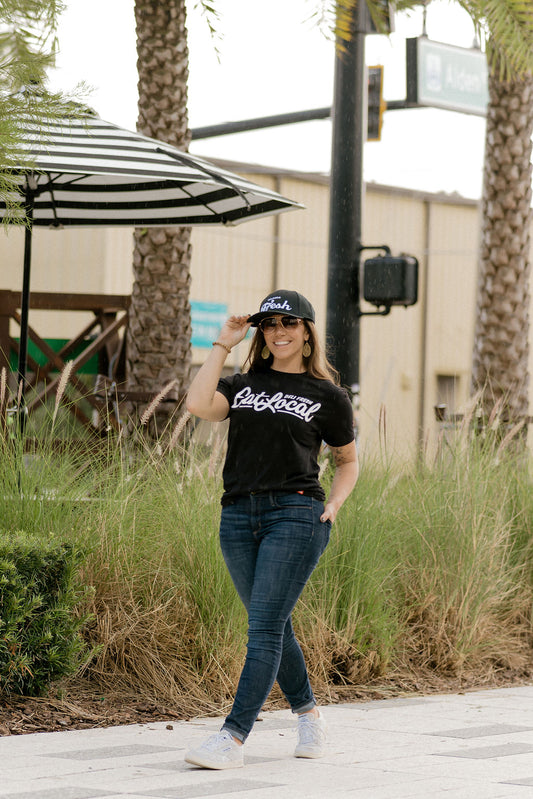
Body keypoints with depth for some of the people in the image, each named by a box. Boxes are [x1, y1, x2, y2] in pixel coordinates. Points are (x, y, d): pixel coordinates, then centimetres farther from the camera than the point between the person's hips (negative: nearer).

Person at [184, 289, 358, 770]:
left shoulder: (327, 396, 9)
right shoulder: (242, 386, 14)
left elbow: (348, 460, 19)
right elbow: (199, 405, -7)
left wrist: (334, 503, 1)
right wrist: (223, 345, 1)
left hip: (296, 515, -4)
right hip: (238, 517, 4)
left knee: (264, 627, -12)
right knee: (273, 627, 12)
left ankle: (233, 739, -17)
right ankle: (309, 716, 30)